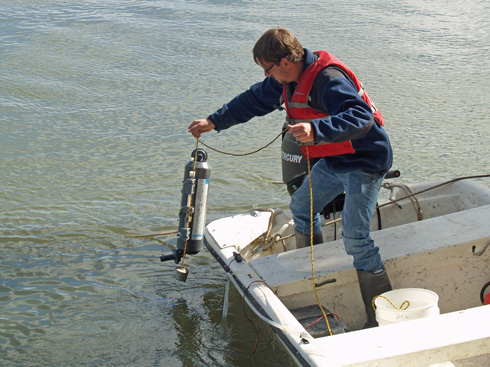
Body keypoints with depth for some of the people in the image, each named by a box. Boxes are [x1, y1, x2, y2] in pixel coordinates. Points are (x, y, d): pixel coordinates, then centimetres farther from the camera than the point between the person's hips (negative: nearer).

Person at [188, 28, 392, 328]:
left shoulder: (328, 79, -28)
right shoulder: (288, 78, 1)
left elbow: (362, 117, -39)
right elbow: (256, 99, 16)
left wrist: (316, 130, -53)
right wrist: (214, 121, 18)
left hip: (365, 161, -10)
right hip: (334, 160, 10)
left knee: (355, 236, -17)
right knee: (301, 207, 20)